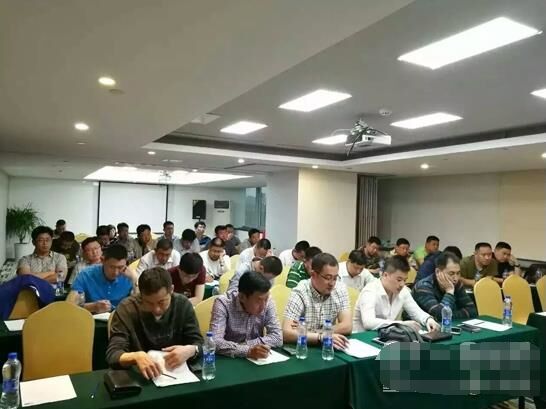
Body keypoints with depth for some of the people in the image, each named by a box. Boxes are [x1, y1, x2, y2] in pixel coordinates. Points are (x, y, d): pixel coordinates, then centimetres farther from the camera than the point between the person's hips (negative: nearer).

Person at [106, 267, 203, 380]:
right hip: (138, 377, -1)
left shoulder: (183, 304, -6)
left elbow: (199, 344, -4)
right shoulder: (127, 309, -10)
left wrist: (190, 350, -24)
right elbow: (113, 354, -14)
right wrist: (136, 356, -32)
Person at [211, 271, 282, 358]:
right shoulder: (223, 303, -19)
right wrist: (248, 351, -38)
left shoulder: (268, 302, -9)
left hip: (255, 360, 2)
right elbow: (215, 342, -28)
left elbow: (278, 338, -11)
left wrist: (246, 344, -20)